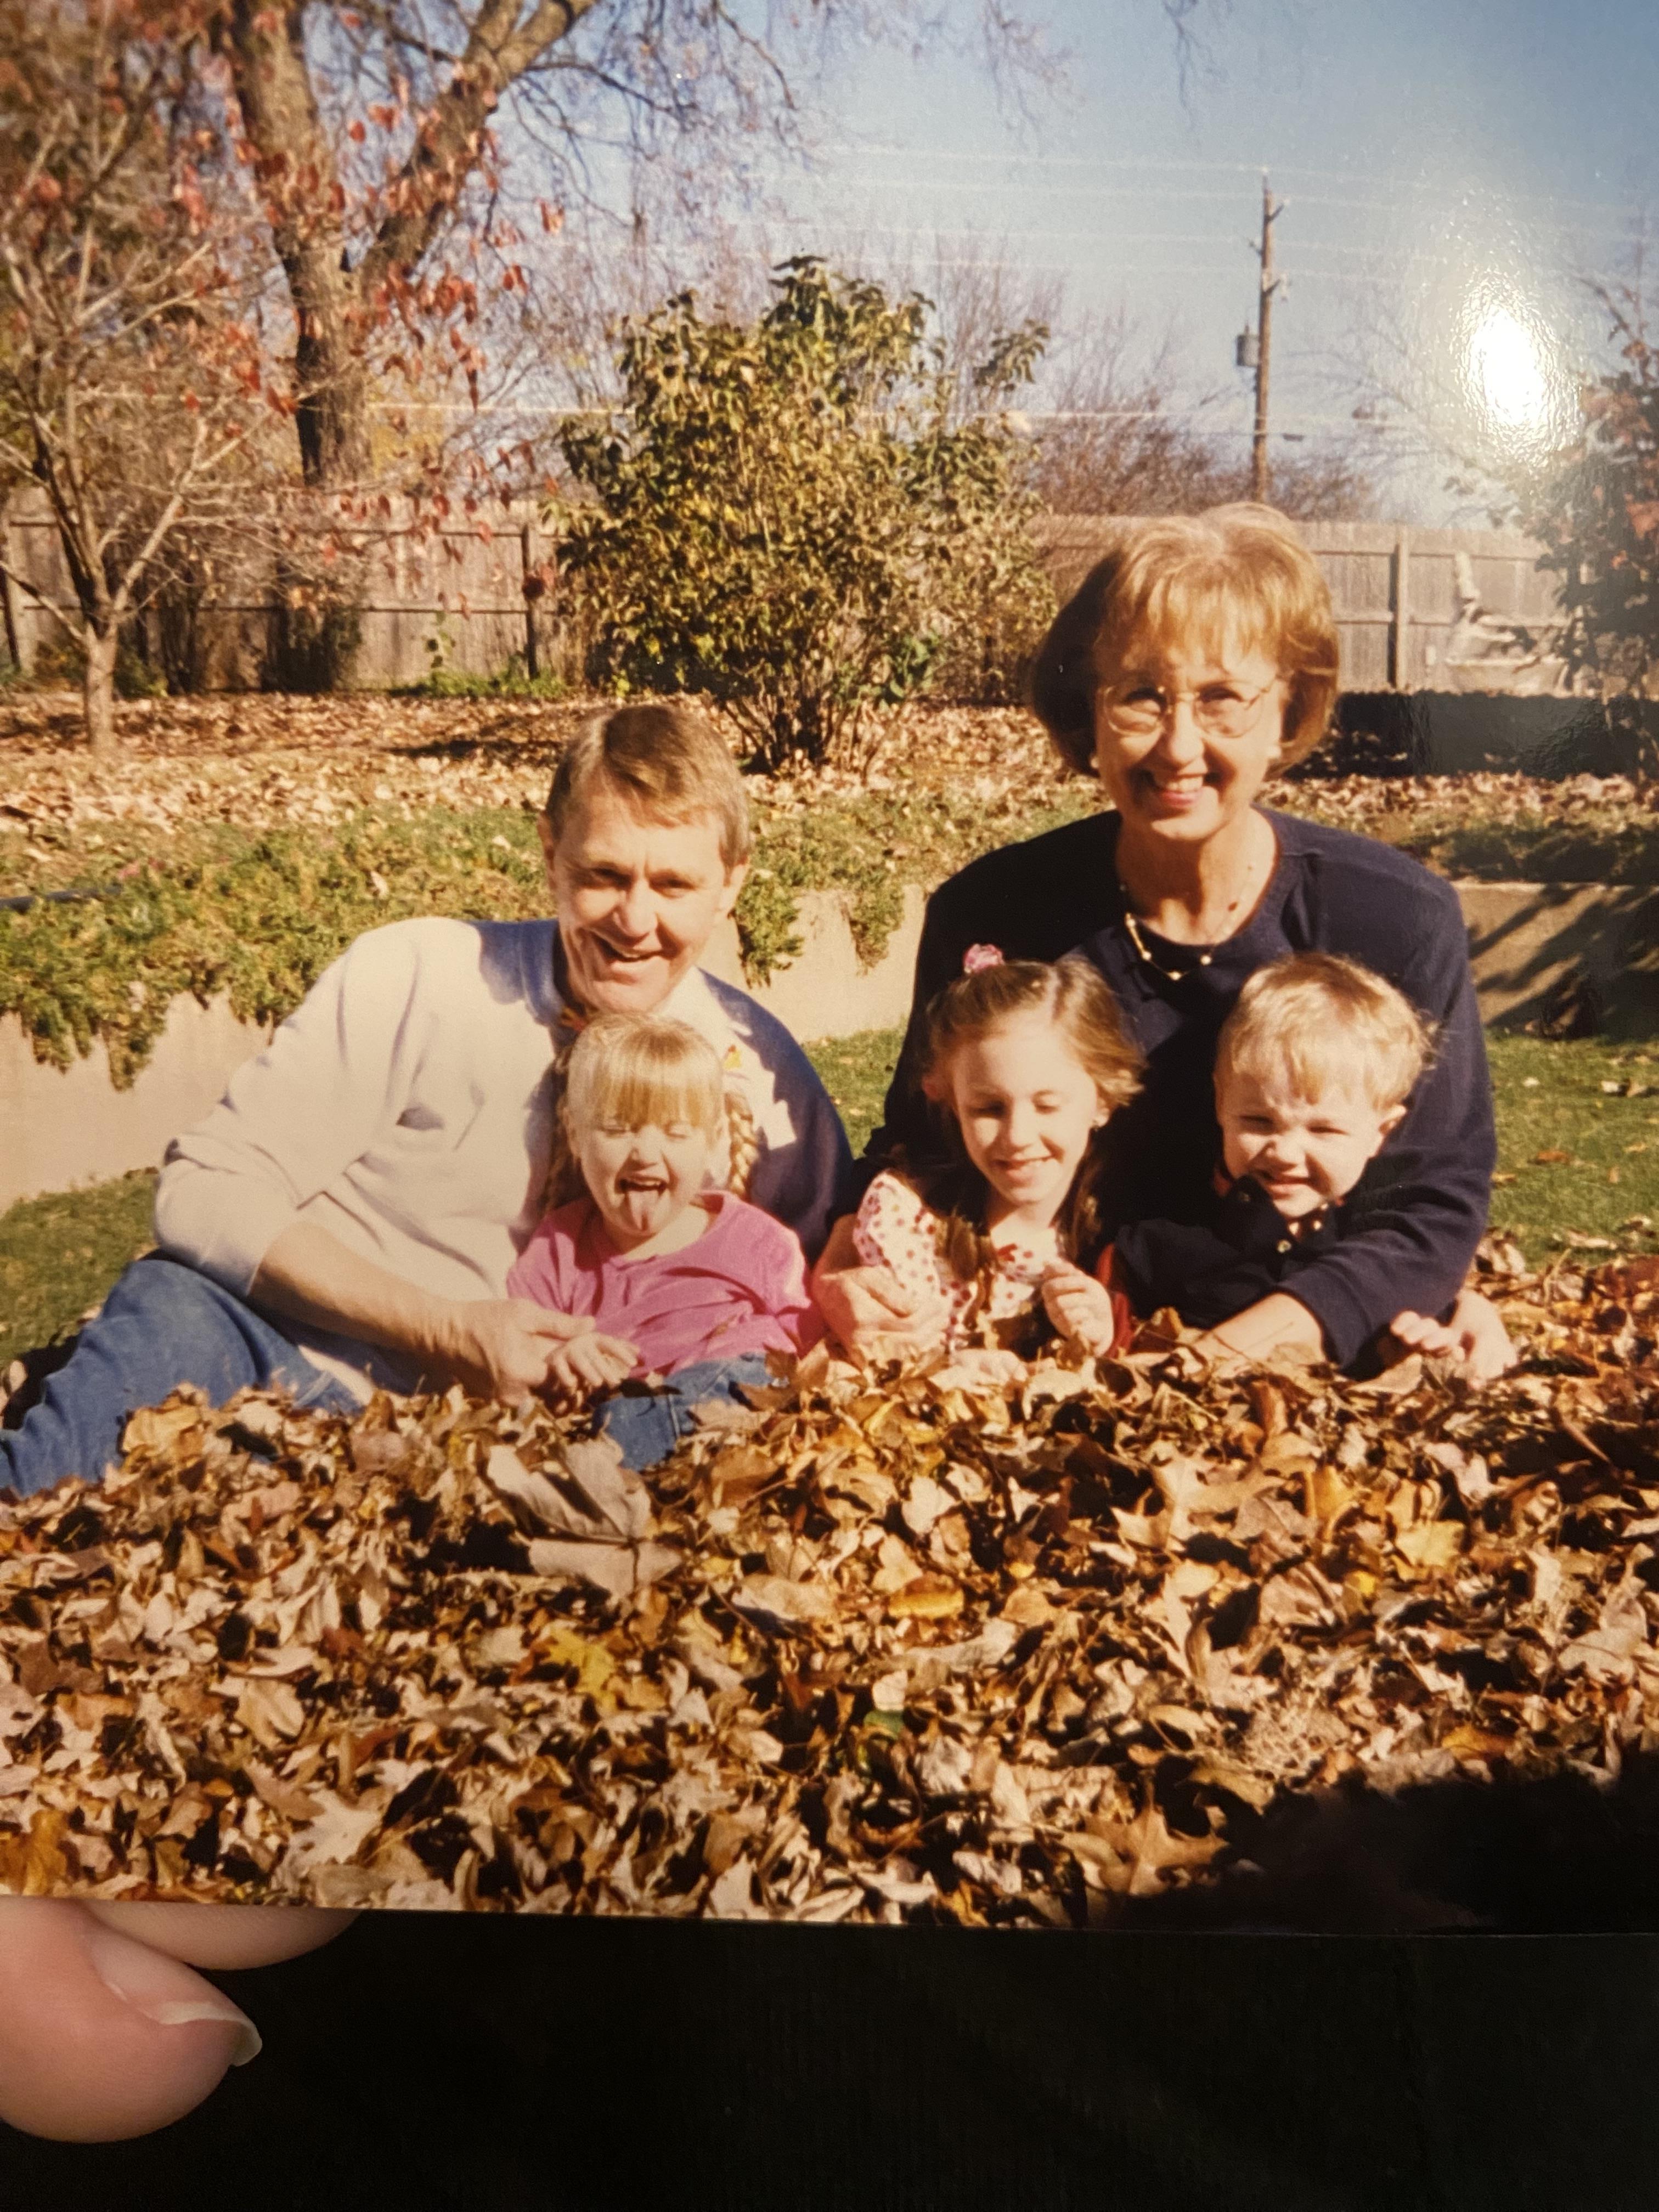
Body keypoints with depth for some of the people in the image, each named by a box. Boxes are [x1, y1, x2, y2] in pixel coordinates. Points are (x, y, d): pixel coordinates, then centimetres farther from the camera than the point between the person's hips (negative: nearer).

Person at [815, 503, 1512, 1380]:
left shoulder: (1401, 922, -9)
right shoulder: (988, 914, -6)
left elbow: (1437, 1200, -6)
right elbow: (918, 1144, 6)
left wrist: (1260, 1338, -21)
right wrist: (858, 1247, -16)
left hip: (1311, 1388, 2)